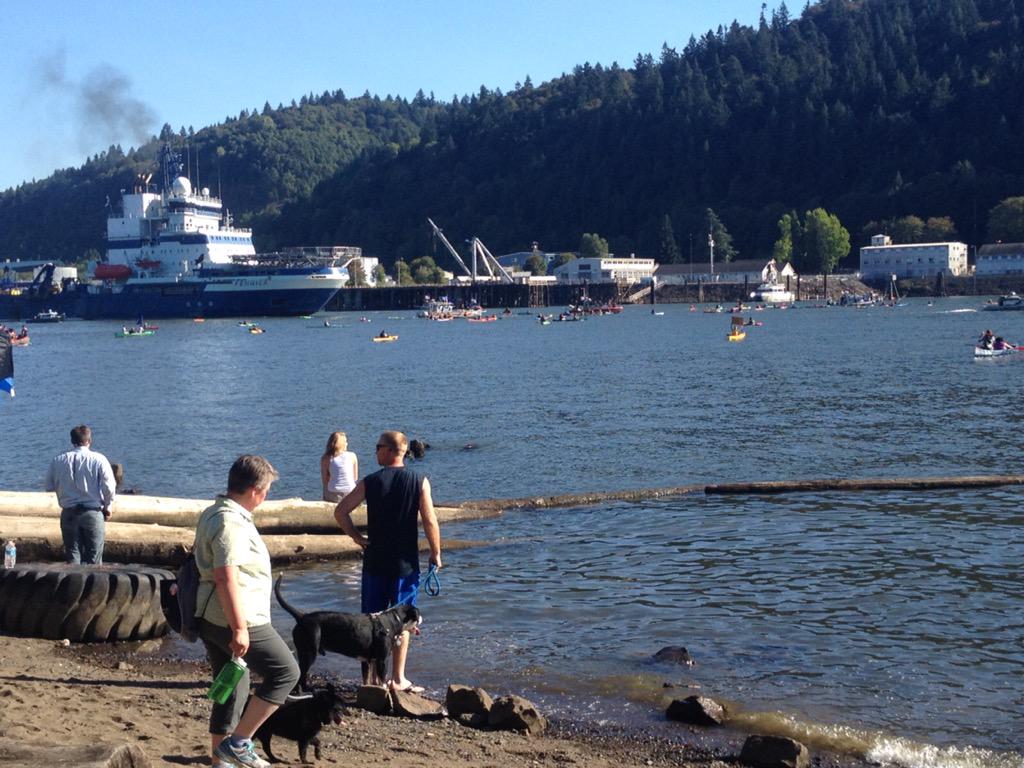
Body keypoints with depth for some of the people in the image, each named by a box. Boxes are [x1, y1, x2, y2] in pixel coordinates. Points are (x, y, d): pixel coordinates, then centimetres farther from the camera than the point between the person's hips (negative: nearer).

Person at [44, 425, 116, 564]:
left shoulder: (58, 461, -1)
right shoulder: (99, 459, -9)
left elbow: (49, 486, 5)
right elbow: (109, 487, -11)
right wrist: (107, 507, 5)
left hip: (69, 513, 2)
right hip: (93, 513, -2)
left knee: (72, 555, 11)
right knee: (93, 558, 6)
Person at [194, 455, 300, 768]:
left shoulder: (213, 514, 15)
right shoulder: (231, 522, -18)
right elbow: (226, 577, -25)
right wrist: (239, 628, -25)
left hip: (211, 619, 10)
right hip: (236, 620, -10)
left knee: (232, 690, 16)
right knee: (285, 672, -2)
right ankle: (238, 743, -1)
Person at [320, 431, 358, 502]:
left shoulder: (326, 458, -2)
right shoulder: (352, 456, 1)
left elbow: (324, 480, -1)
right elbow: (355, 477, 7)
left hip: (333, 496, -1)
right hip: (350, 495, 1)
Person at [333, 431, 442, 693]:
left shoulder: (370, 482, -4)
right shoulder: (419, 482, -6)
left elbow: (340, 511, -8)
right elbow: (430, 521, -9)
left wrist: (356, 537, 4)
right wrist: (436, 553, 2)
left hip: (375, 561, 0)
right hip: (406, 563, 0)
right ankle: (398, 679, 10)